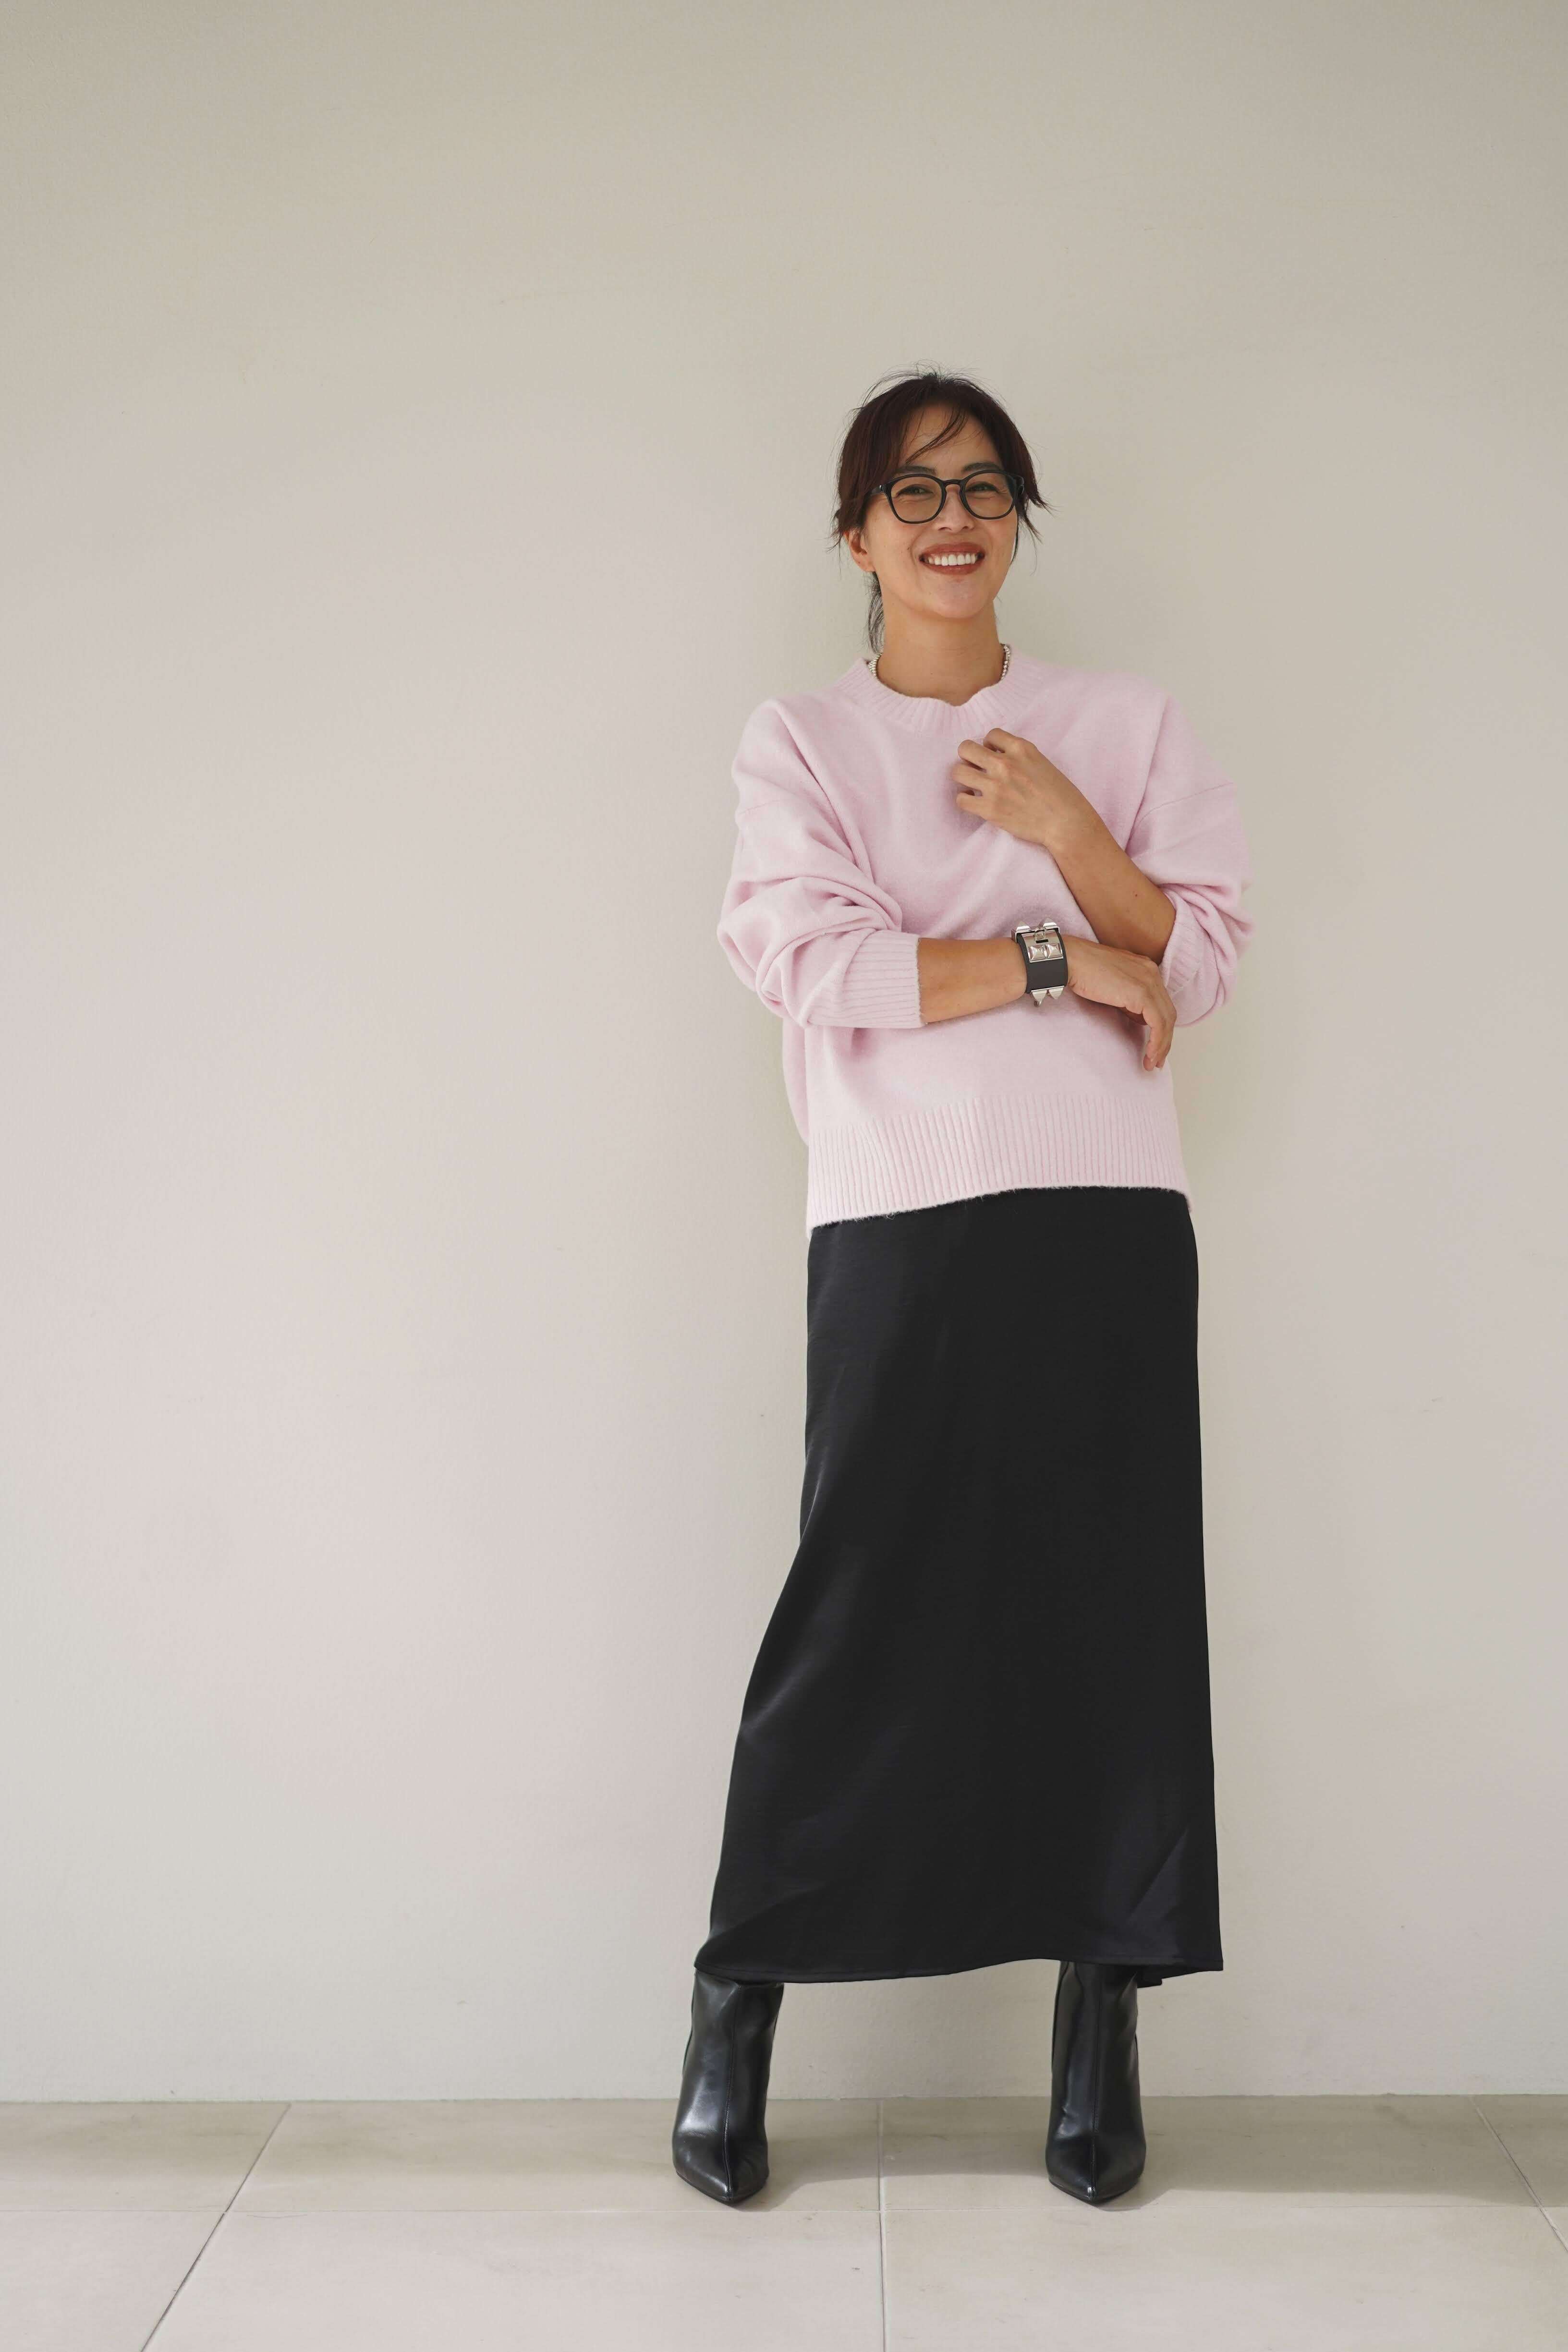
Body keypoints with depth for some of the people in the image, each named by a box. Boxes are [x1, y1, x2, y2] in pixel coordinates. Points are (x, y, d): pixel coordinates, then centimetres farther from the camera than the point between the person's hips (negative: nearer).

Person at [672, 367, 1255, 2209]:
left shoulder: (1126, 725, 14)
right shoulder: (797, 741, 9)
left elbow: (1199, 965, 6)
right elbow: (819, 966, -6)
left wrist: (1065, 832, -8)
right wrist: (1060, 960, -7)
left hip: (1108, 1220, 2)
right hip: (898, 1228, -2)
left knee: (1110, 1610, 2)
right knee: (861, 1607, -1)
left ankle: (1100, 2033, 15)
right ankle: (734, 2010, 16)